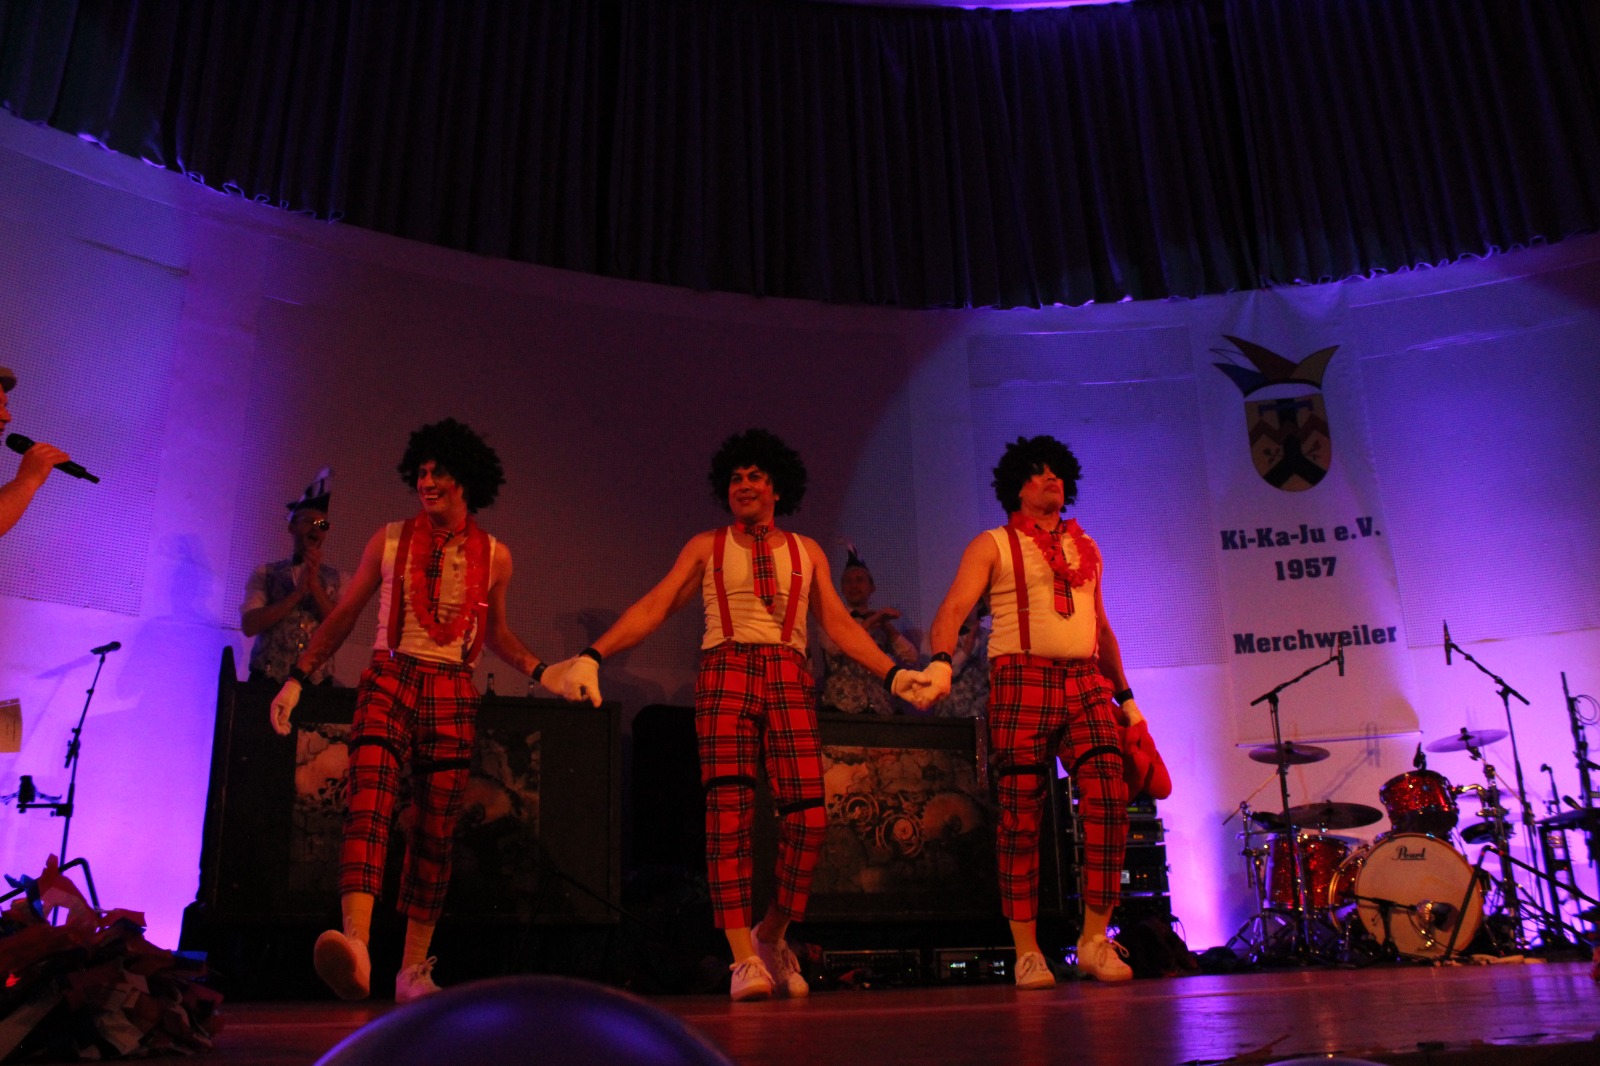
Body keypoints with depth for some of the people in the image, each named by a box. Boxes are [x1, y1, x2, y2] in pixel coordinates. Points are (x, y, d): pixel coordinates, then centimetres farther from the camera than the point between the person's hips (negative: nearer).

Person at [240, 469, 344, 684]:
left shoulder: (336, 580, 9)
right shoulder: (265, 573, 8)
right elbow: (249, 625, -4)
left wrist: (315, 584, -12)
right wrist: (298, 591, -11)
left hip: (316, 684, 0)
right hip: (267, 681, 0)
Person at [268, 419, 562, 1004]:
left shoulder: (494, 556, 10)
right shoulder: (390, 540, 7)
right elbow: (343, 615, 14)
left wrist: (540, 670, 10)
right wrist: (297, 678, 11)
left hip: (452, 693, 2)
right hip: (390, 678, -1)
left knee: (435, 834, 2)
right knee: (369, 802, -25)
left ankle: (413, 970, 11)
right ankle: (356, 944, -38)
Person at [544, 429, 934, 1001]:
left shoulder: (806, 551, 20)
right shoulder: (706, 546, 15)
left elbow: (839, 623, 16)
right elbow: (653, 608, 8)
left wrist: (892, 673, 5)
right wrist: (593, 656, -4)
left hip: (789, 679, 2)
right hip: (725, 673, -1)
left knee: (808, 816, -9)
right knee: (729, 813, -13)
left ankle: (771, 935, 14)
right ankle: (744, 959, -9)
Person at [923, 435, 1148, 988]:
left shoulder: (1086, 549, 23)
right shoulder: (992, 545, 8)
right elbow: (953, 609, -5)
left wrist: (1125, 695, 24)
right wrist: (940, 661, -24)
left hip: (1086, 683, 4)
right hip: (1022, 680, -4)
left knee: (1109, 797, -12)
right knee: (1020, 816, -5)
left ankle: (1095, 938, -2)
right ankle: (1026, 951, 3)